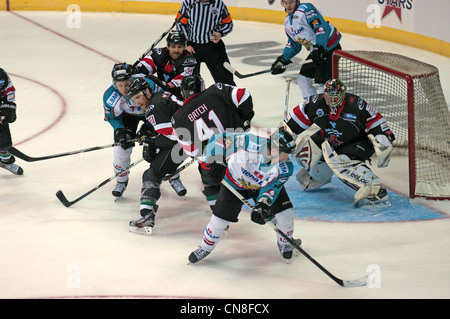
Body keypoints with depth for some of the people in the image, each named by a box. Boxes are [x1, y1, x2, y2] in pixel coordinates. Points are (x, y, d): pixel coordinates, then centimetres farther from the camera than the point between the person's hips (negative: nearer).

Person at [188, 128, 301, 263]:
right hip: (235, 183, -2)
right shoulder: (249, 143, -39)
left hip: (264, 186, 2)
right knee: (219, 219, -3)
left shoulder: (285, 167, -29)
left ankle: (284, 243, 24)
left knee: (285, 214, -9)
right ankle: (205, 247, 26)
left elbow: (272, 187, -30)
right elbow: (219, 139, -27)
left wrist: (263, 204, -47)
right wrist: (211, 161, -21)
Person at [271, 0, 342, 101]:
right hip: (315, 51, 10)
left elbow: (323, 28, -29)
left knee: (323, 83, -15)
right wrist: (282, 60, 14)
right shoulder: (288, 22, 11)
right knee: (303, 79, 13)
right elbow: (294, 45, 22)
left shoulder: (306, 10, -20)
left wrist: (318, 48, -33)